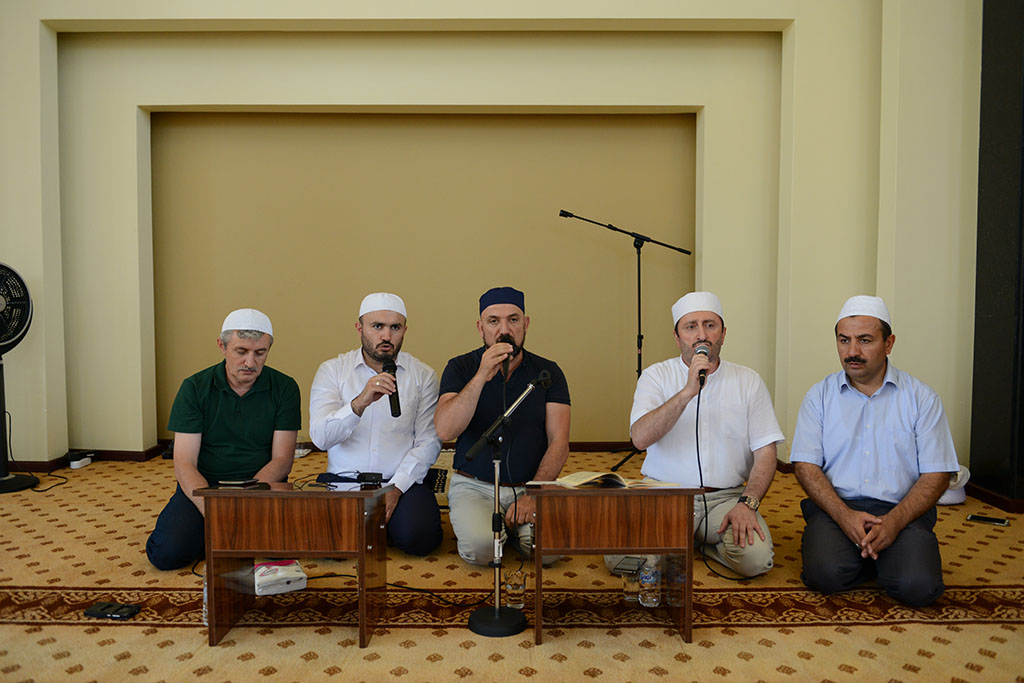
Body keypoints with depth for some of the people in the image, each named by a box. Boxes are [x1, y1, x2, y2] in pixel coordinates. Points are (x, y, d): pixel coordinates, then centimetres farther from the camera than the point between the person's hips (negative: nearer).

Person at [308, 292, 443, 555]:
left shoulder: (423, 375, 5)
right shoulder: (332, 370, 4)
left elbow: (428, 441, -2)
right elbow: (320, 437, -10)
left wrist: (396, 488, -15)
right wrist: (360, 403, -27)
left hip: (402, 481, 0)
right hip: (343, 479, 0)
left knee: (418, 537, -27)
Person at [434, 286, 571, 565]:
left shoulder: (548, 372, 3)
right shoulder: (461, 368, 0)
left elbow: (559, 443, -3)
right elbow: (445, 431, -16)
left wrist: (533, 495, -16)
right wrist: (481, 377, -24)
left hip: (531, 486, 1)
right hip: (474, 486, -1)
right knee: (480, 546, -28)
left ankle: (515, 524, 8)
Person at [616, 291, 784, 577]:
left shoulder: (748, 381, 6)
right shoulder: (656, 376, 2)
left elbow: (765, 451, 2)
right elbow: (640, 438, -14)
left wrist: (747, 503, -15)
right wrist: (687, 392, -23)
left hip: (725, 497, 1)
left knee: (755, 557, -27)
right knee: (620, 558, -24)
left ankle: (702, 541, 6)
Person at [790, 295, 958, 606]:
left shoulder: (921, 397, 5)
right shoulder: (820, 395, 7)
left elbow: (936, 475, 1)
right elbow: (806, 466, 0)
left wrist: (895, 521, -15)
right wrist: (845, 515, -16)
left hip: (902, 511, 0)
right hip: (835, 507, 0)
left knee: (918, 586, -26)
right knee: (825, 574, -27)